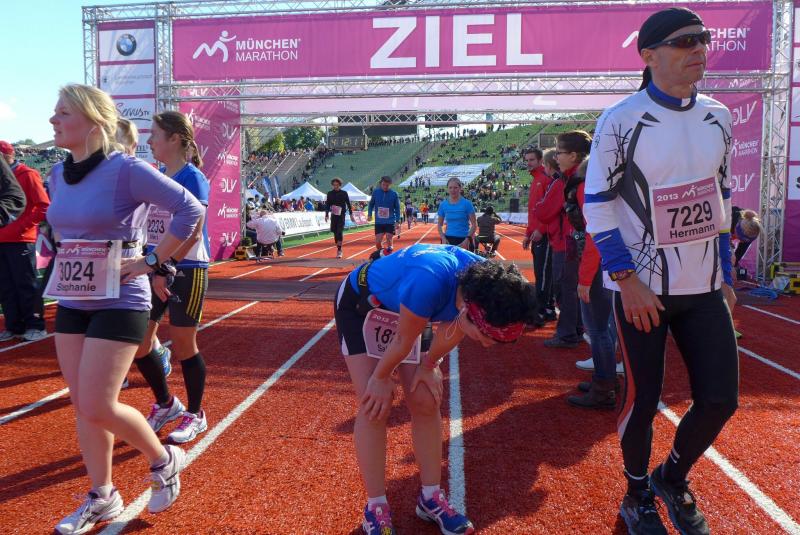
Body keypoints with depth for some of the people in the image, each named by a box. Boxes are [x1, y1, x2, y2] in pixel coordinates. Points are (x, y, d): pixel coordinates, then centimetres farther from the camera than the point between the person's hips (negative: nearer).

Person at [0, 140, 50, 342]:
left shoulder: (27, 175, -4)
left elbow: (44, 206, -10)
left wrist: (24, 225, -14)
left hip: (20, 240, -7)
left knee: (26, 285, -3)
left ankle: (35, 326, 5)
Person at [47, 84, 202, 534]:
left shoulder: (126, 169, -15)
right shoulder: (59, 174, 8)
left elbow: (190, 209, -18)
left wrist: (151, 261, -16)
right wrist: (69, 262, 11)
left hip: (118, 303, -7)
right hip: (71, 304, 8)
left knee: (97, 408, -7)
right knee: (82, 406, 11)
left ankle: (165, 460, 19)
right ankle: (102, 498, 28)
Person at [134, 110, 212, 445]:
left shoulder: (193, 178, -11)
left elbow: (192, 232, -19)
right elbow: (146, 225, 16)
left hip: (186, 271, -7)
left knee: (183, 345, 2)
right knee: (137, 342, 7)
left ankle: (195, 415, 22)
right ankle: (166, 404, 29)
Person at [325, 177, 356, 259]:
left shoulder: (344, 193, 1)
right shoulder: (330, 193, 6)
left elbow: (348, 204, 4)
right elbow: (327, 205, 10)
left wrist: (351, 215, 2)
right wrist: (326, 215, 5)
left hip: (341, 215, -3)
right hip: (333, 215, 3)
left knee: (340, 232, -14)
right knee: (335, 232, 5)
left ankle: (339, 250, -12)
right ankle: (338, 249, 17)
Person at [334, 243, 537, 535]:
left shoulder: (490, 285, -25)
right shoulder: (431, 281, -45)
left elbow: (450, 329, -5)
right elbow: (403, 340, -26)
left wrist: (428, 367, 4)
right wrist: (381, 377, -11)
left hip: (402, 308, 6)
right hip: (360, 304, -5)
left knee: (426, 401, 2)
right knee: (374, 405, -12)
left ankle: (431, 497, 18)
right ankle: (375, 508, 5)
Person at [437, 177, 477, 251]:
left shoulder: (467, 203, -4)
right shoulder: (443, 205, 5)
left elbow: (474, 225, -4)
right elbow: (439, 225, 11)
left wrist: (467, 239, -15)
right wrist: (443, 238, -4)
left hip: (463, 239, -3)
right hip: (448, 240, 3)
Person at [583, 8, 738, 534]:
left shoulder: (718, 118, 7)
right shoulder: (622, 120, -10)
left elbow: (721, 200, 14)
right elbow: (597, 206, -10)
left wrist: (726, 275, 11)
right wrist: (629, 282, -14)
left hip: (705, 288, 5)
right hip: (642, 288, -5)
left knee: (721, 400, 6)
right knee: (643, 401, 5)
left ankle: (673, 478, 33)